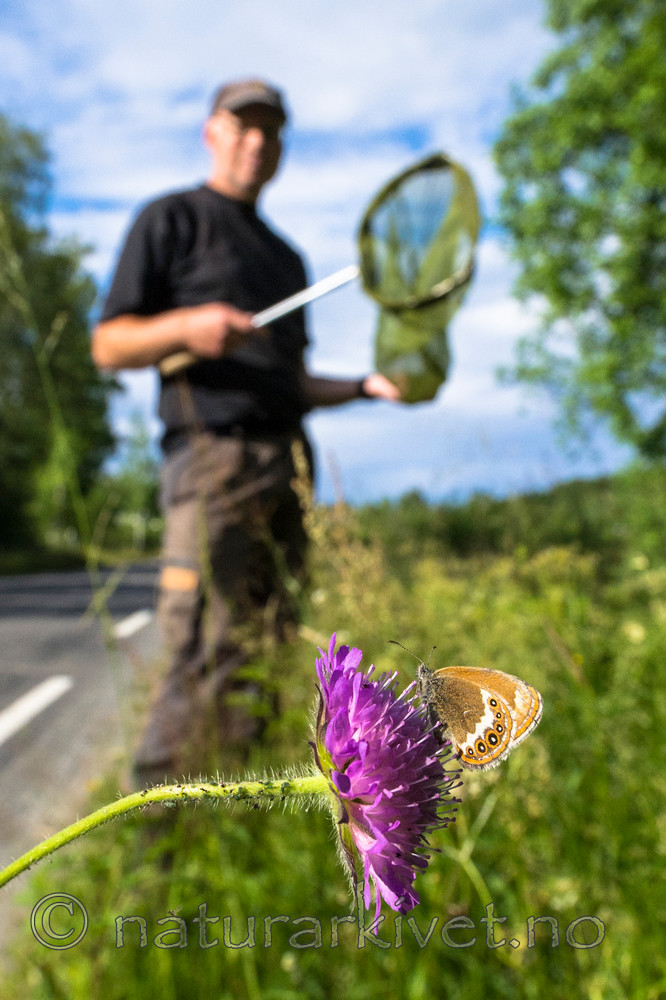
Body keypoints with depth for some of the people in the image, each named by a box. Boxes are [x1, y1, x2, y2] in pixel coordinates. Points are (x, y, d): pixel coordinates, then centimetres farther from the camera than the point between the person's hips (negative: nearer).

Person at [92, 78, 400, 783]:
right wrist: (187, 327, -16)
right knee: (209, 663, -13)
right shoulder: (172, 219, 10)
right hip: (212, 452, -6)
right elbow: (109, 345, 2)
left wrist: (369, 385, 13)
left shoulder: (285, 256, 29)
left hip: (286, 464, 7)